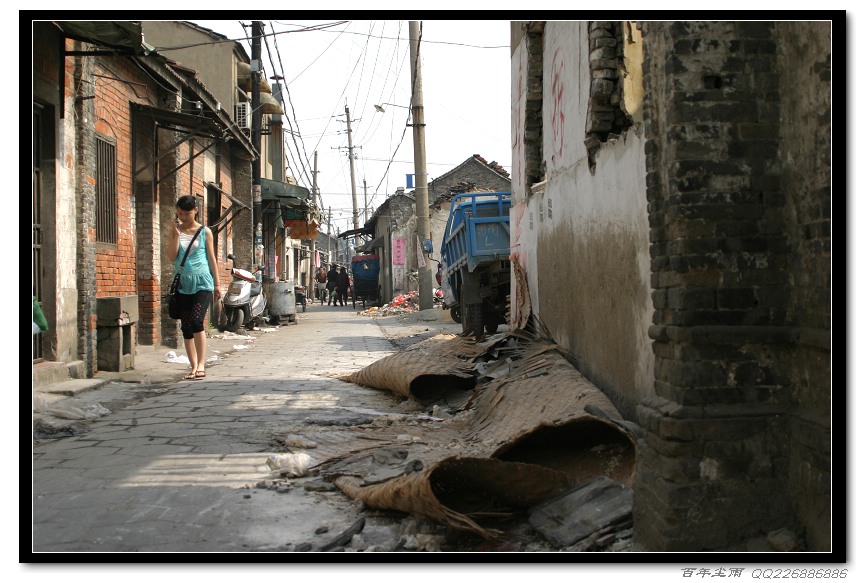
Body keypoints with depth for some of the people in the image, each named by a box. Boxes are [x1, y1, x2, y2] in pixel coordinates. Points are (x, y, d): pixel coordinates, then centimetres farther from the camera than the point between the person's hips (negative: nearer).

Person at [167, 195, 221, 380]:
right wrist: (176, 234, -11)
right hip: (183, 285, 3)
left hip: (202, 283, -3)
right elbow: (172, 256, -4)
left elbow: (212, 258, 6)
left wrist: (217, 284, 3)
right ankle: (194, 366, 12)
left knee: (196, 321, -19)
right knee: (186, 327, 4)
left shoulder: (204, 232, 3)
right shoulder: (174, 231, 7)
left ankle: (201, 365, -13)